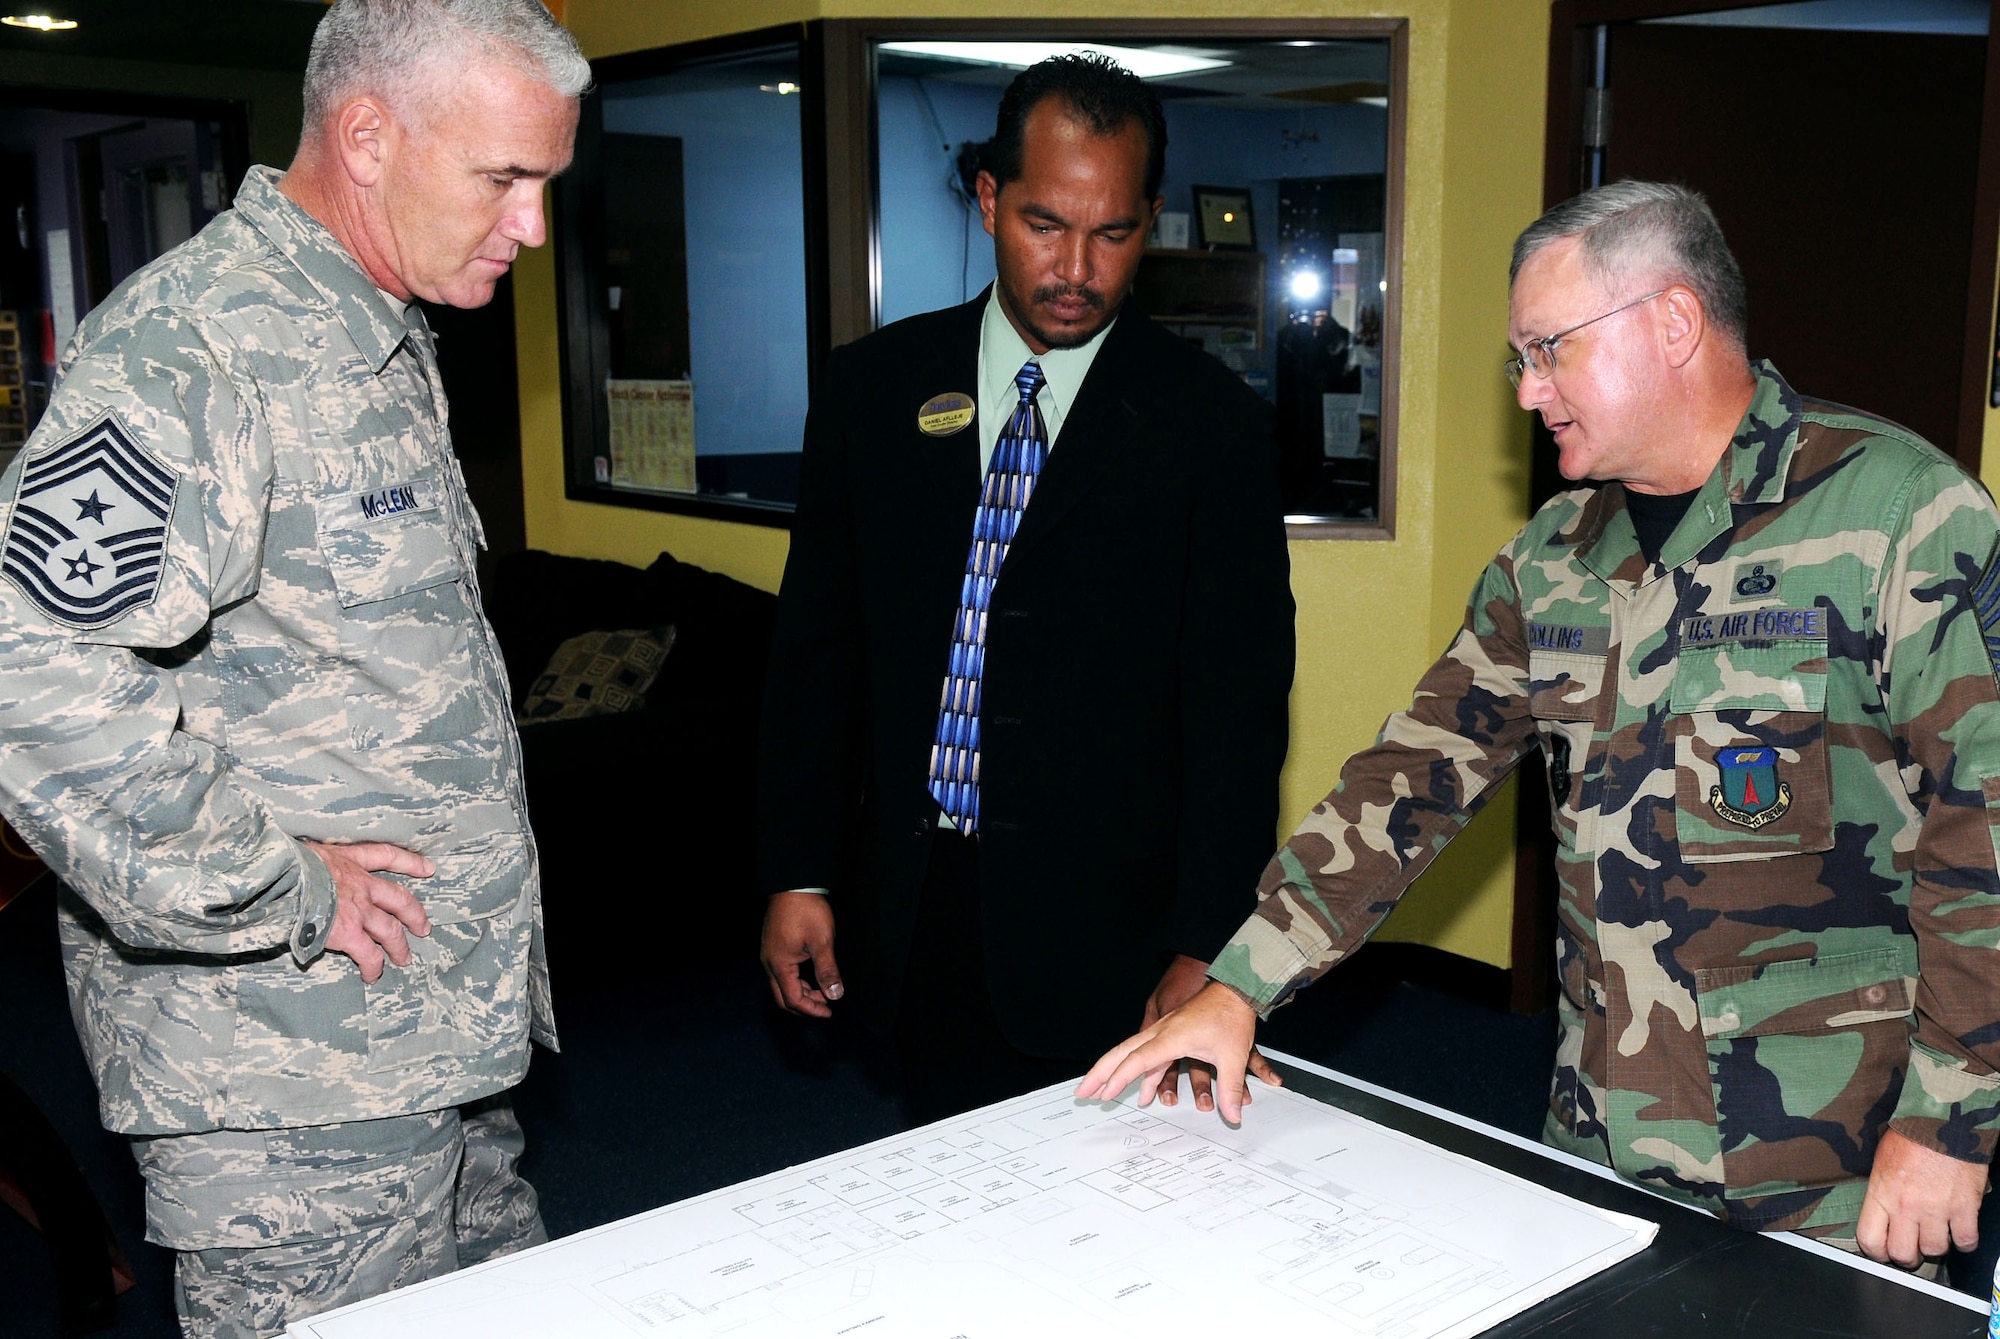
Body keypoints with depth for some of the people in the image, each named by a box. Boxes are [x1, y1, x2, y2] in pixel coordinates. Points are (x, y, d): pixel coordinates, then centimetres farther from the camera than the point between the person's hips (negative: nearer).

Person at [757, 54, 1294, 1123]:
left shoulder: (1213, 425, -4)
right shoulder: (872, 390, 4)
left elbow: (1239, 704, -6)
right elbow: (815, 647, 7)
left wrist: (1204, 949, -12)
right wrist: (796, 874, 3)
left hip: (1106, 924, -2)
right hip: (913, 911, 3)